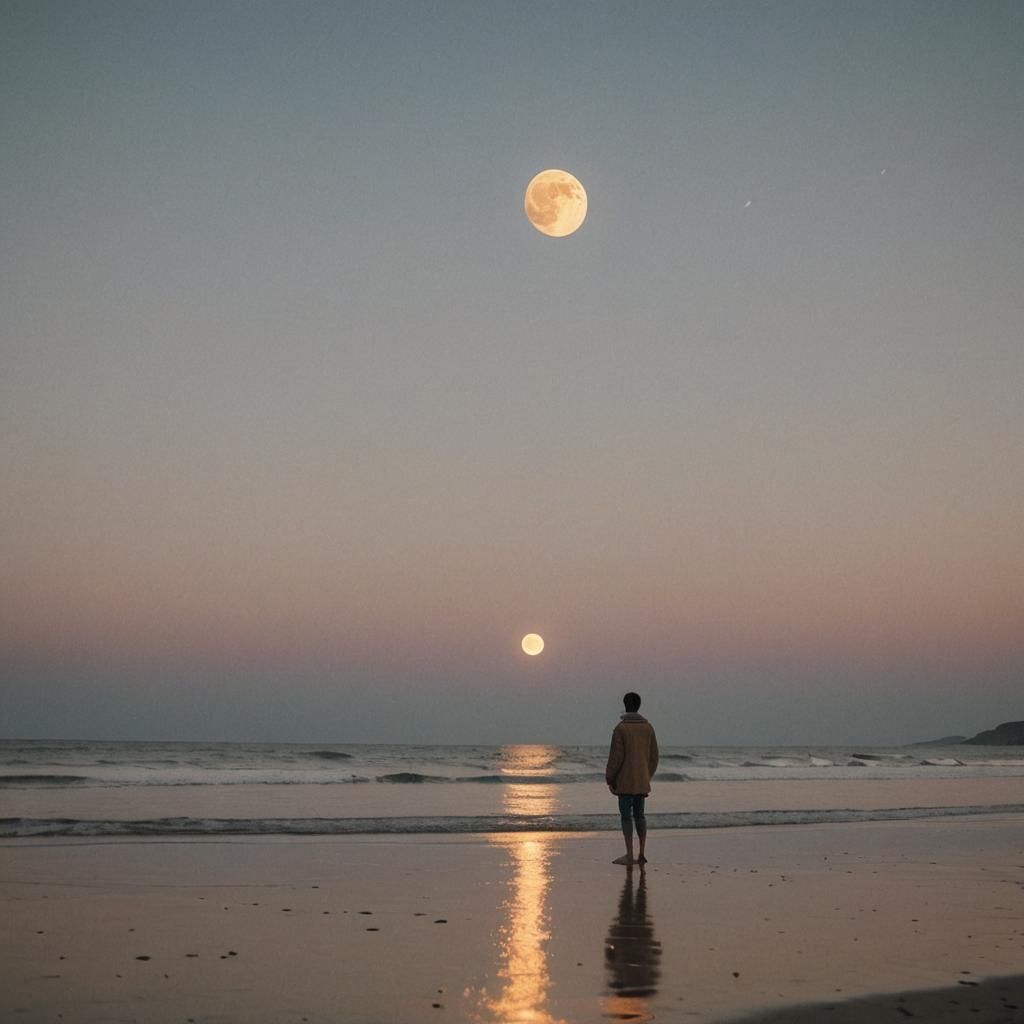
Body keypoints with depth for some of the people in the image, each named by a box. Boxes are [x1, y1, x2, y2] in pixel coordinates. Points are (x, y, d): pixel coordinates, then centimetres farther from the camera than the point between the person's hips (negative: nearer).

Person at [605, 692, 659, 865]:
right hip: (642, 781, 5)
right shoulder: (648, 727, 5)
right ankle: (642, 854, 9)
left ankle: (629, 856, -2)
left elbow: (616, 756, -14)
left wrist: (609, 780, -4)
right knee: (639, 815, 13)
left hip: (625, 781, -5)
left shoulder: (620, 728, -11)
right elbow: (654, 756, 8)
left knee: (626, 816, -1)